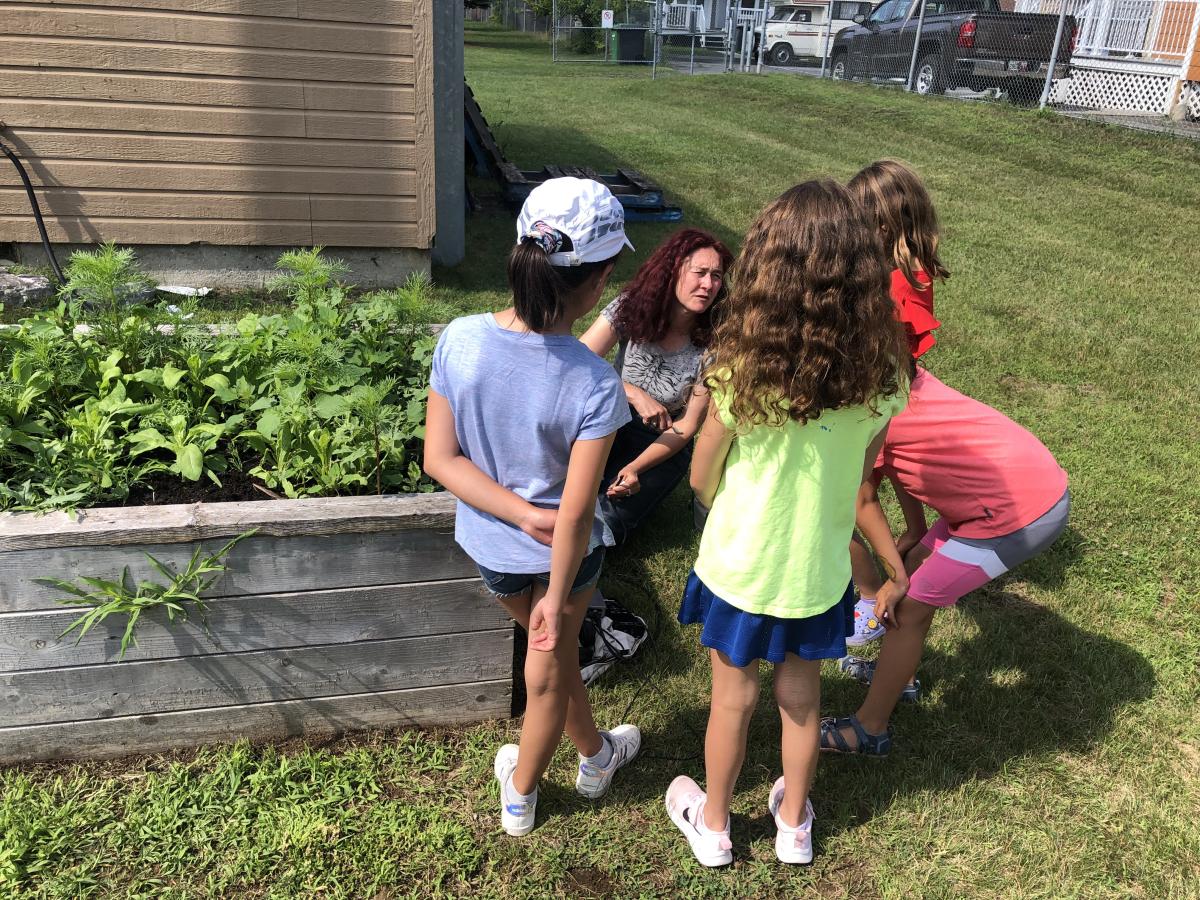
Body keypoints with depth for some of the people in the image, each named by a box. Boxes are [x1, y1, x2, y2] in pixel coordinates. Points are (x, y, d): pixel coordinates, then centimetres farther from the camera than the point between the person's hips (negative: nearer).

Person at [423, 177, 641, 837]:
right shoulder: (594, 385, -31)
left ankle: (595, 755, 55)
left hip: (487, 545, 4)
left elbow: (440, 459, -15)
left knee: (556, 649, 30)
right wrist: (558, 595, -10)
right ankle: (520, 797, 52)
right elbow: (575, 513, -24)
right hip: (559, 557, -3)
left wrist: (525, 515, -14)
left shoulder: (459, 341, -20)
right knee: (547, 671, 25)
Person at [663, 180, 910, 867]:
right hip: (820, 569, 3)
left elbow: (702, 478, -11)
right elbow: (861, 470, -1)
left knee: (734, 698, 18)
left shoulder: (745, 366, -25)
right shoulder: (880, 371, -16)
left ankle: (713, 824, 42)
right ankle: (794, 823, 46)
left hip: (741, 565, -2)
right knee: (802, 695, 23)